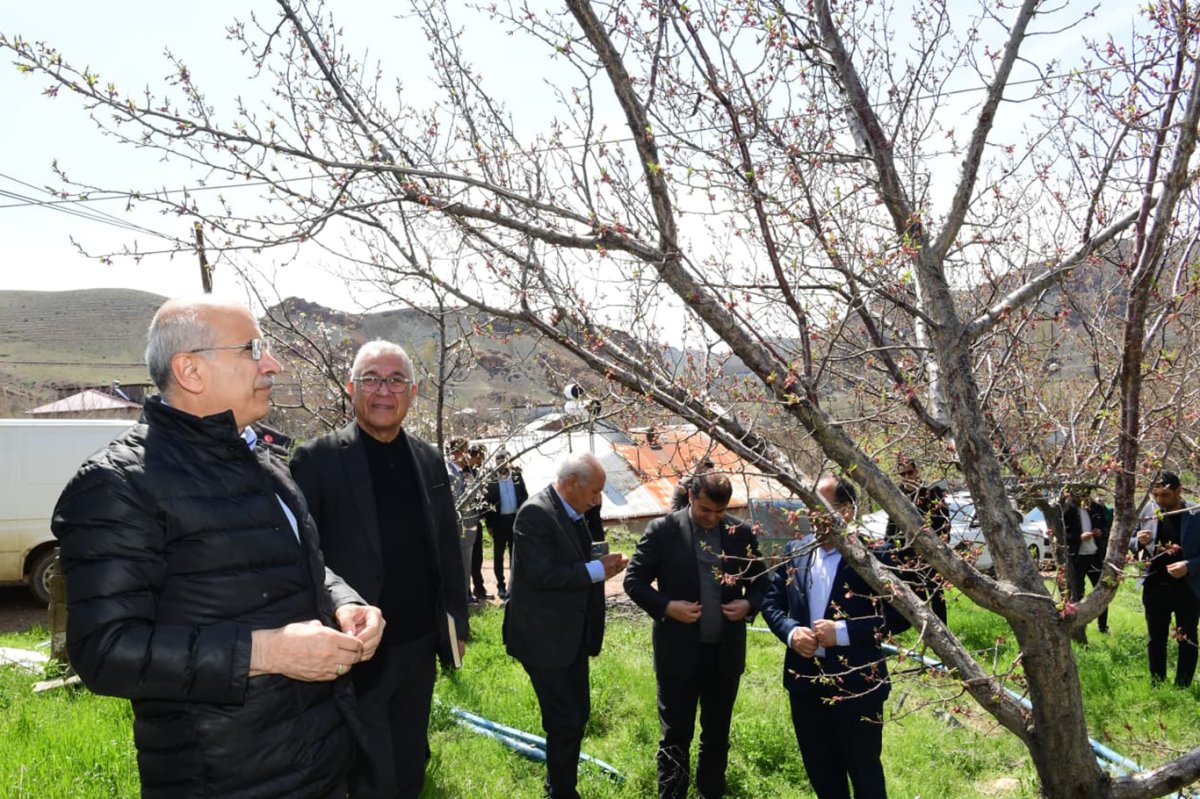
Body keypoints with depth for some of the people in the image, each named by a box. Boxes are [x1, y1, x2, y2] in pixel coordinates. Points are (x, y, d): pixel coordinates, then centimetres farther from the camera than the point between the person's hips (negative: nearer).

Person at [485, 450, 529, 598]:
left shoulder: (517, 475, 3)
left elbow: (524, 496, 6)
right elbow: (486, 501, -6)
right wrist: (489, 523, -7)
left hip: (516, 518, 3)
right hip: (499, 520, -3)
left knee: (515, 553, 10)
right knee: (498, 554, 8)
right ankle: (501, 585, 15)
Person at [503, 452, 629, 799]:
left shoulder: (573, 514, 7)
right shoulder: (535, 513, -21)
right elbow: (541, 574, -28)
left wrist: (603, 567, 3)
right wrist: (595, 570, -23)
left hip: (572, 636, 9)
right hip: (544, 638, -9)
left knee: (577, 715, 17)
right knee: (565, 722, -2)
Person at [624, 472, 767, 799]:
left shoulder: (743, 533, 0)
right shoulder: (662, 530, -9)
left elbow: (761, 582, 10)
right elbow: (634, 580, -5)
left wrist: (749, 604, -11)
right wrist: (666, 606, -19)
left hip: (725, 652, 3)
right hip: (679, 653, -3)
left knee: (717, 734, 18)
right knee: (676, 736, 8)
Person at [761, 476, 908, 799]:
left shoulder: (873, 554, -12)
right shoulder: (794, 551, 3)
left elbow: (899, 614, -14)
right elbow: (771, 602, 9)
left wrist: (842, 632, -21)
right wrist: (791, 632, -11)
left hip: (856, 683, -4)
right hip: (805, 681, 5)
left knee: (864, 771, 13)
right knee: (820, 771, 19)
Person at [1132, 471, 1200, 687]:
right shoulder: (1149, 510, -2)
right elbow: (1132, 543, 9)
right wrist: (1139, 541, -13)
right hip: (1155, 587, 3)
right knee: (1155, 639, 13)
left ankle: (1182, 689, 23)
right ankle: (1157, 687, 25)